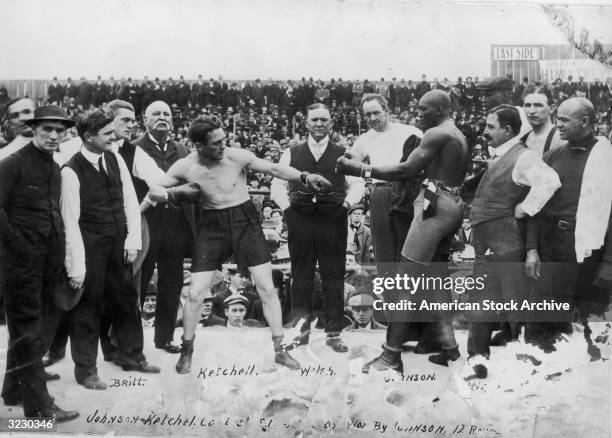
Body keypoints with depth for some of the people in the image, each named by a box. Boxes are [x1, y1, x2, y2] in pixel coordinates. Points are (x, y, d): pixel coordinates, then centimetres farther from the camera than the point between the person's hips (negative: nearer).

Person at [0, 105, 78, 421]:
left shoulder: (55, 169, 13)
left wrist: (58, 248, 7)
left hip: (50, 260, 7)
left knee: (29, 326, 16)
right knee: (28, 330, -2)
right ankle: (38, 404, 2)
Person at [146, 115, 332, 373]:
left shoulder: (237, 157, -12)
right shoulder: (184, 168, -10)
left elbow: (274, 169, -5)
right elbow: (154, 191, 0)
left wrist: (304, 177, -17)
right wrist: (174, 194, -22)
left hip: (244, 221, 0)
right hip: (212, 226, 0)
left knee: (267, 288, -2)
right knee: (195, 294, -3)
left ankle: (280, 350, 12)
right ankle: (187, 350, 20)